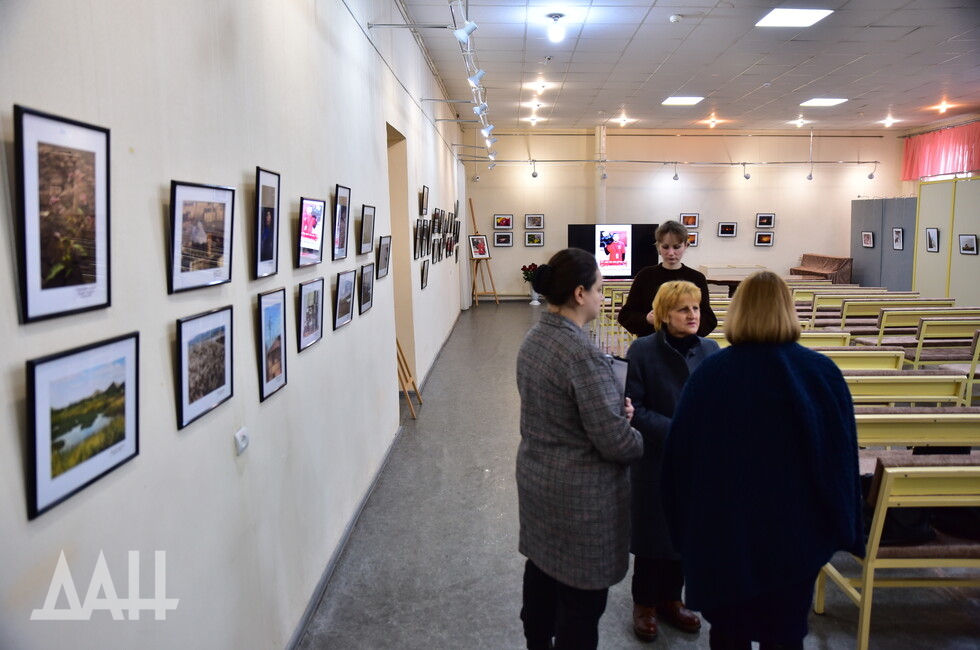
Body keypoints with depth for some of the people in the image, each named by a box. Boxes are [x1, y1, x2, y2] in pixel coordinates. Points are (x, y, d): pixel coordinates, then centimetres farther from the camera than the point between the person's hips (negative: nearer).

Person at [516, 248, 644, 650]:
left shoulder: (534, 339, 1)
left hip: (536, 478, 9)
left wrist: (615, 405, 1)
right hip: (581, 494, -9)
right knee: (581, 598, 8)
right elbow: (614, 441, -24)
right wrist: (643, 439, -3)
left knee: (542, 568, 24)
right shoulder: (582, 354, -27)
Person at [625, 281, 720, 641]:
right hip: (655, 461, -4)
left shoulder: (710, 350, -1)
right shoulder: (643, 350, -13)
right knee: (652, 534, 10)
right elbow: (636, 409, -14)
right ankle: (644, 604, 31)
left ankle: (670, 598, 37)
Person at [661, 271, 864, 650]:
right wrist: (844, 530, 9)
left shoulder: (710, 373, -13)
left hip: (722, 532, 0)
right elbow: (844, 458, -4)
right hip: (795, 532, 1)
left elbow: (678, 456, -7)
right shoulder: (822, 372, -10)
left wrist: (684, 527, 6)